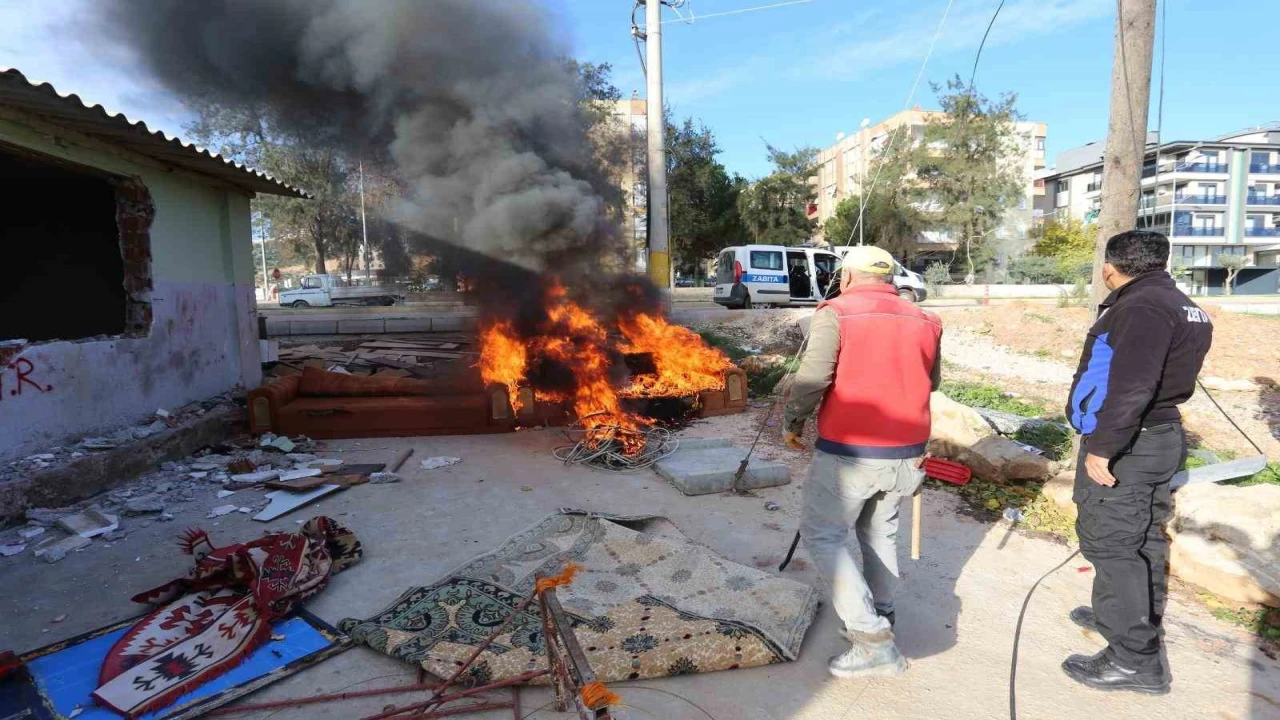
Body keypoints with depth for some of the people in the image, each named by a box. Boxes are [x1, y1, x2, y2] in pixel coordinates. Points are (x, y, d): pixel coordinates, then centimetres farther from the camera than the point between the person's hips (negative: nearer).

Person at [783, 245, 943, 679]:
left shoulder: (835, 314, -8)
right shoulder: (924, 322, 8)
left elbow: (811, 378, -15)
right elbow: (932, 382, 15)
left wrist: (793, 424, 1)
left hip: (849, 451, -6)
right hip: (907, 453, 6)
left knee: (822, 535, 7)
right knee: (880, 531, 25)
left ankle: (872, 639, 0)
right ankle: (881, 615, 36)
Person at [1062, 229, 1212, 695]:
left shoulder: (1141, 307, -19)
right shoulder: (1181, 306, 14)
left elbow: (1131, 387, -27)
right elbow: (1167, 379, 17)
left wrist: (1102, 446, -25)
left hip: (1125, 445, -10)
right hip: (1161, 436, 10)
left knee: (1111, 544, -5)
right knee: (1143, 538, 19)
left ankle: (1135, 660, 0)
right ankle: (1135, 619, 35)